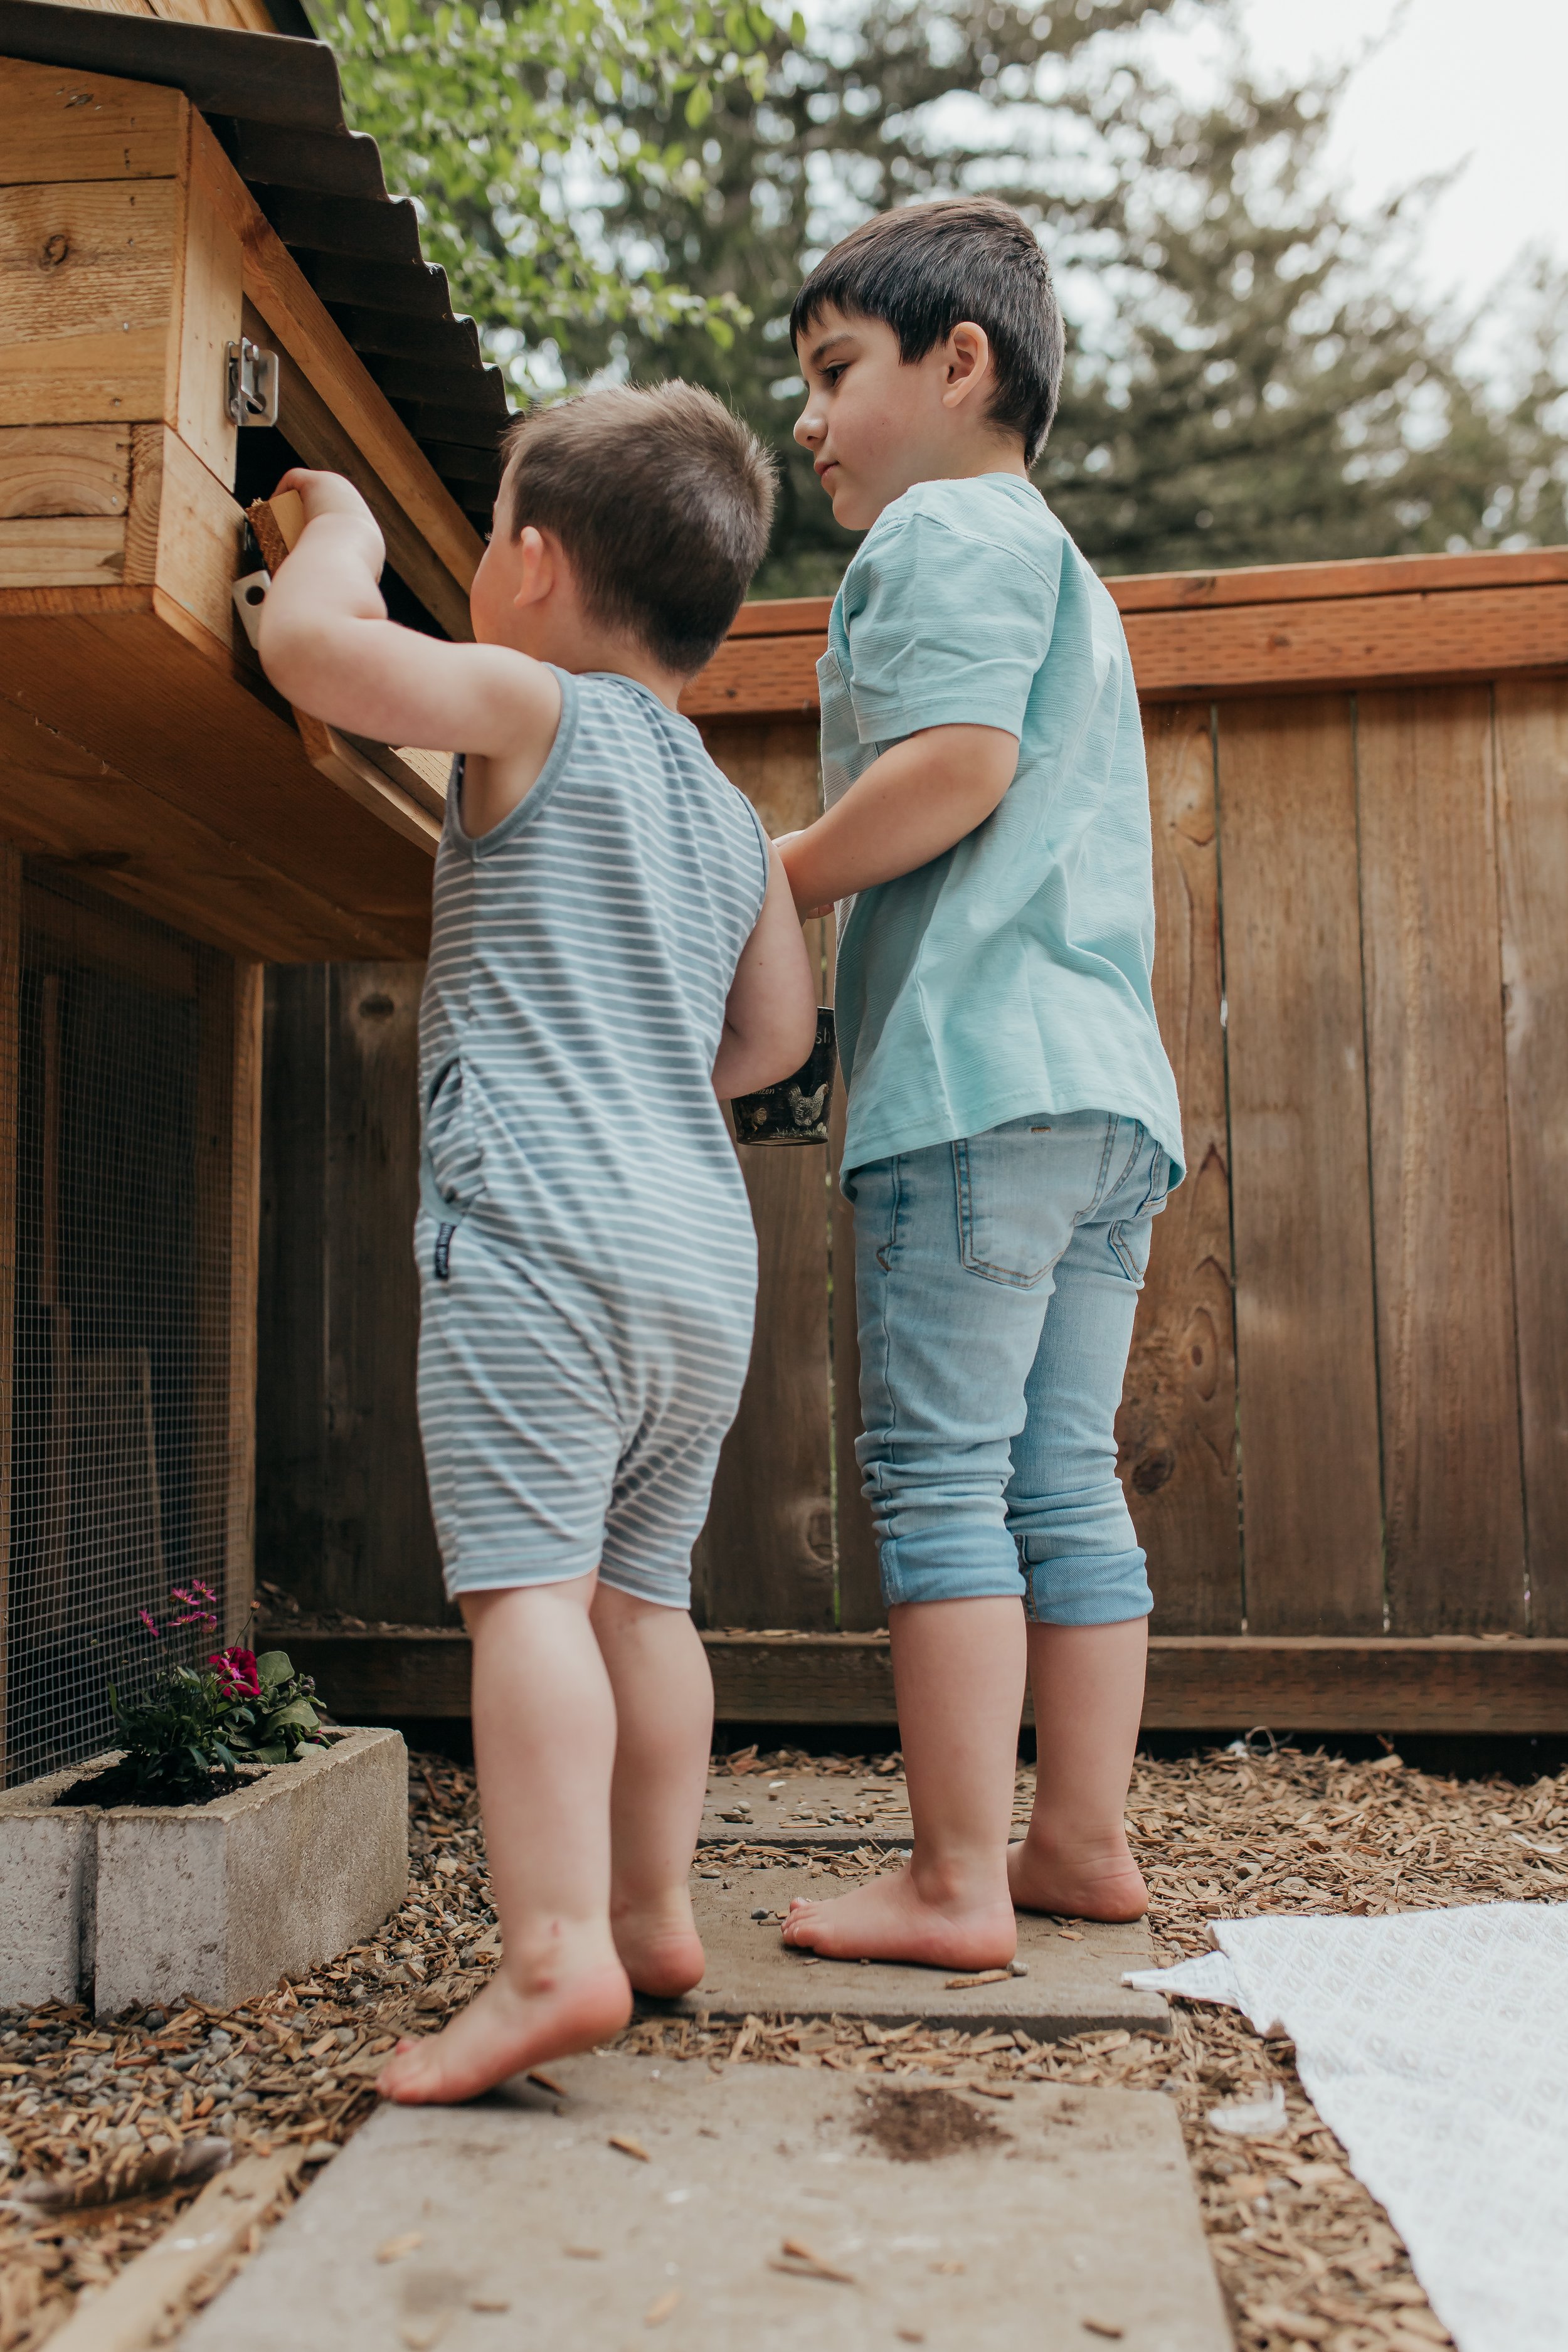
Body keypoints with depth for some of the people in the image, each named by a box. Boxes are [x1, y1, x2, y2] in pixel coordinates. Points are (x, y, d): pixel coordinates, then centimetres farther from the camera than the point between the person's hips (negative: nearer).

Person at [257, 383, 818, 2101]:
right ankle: (653, 1911, 23)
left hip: (538, 1224, -8)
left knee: (527, 1582, -10)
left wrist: (342, 530, 9)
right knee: (642, 1592, 14)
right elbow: (777, 1033, 24)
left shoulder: (533, 709, 0)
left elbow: (311, 642, -11)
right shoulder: (734, 818, 21)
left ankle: (553, 1953, -14)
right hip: (704, 1245, 8)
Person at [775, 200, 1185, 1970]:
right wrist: (823, 891, 24)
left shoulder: (942, 526, 0)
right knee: (1063, 1476, 10)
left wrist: (769, 879, -5)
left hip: (977, 1079, -10)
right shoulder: (1057, 559, 30)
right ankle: (1083, 1843, 17)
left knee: (938, 1472, -7)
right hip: (1107, 1087, 10)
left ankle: (956, 1881, -2)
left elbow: (956, 764, -16)